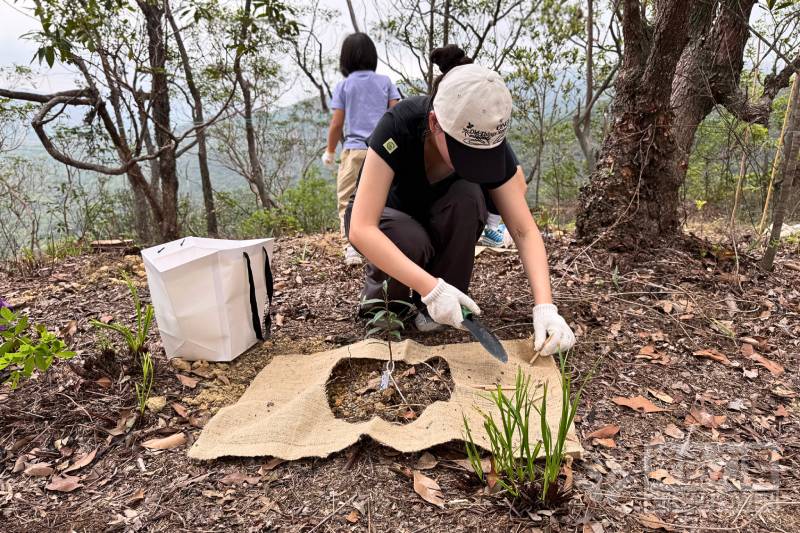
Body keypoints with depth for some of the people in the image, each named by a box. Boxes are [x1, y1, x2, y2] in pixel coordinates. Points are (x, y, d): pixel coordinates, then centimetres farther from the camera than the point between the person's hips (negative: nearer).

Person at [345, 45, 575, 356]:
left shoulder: (490, 142, -25)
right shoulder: (399, 126, -34)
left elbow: (525, 230, -23)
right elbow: (361, 229, -40)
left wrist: (545, 306, -37)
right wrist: (431, 287, -48)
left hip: (435, 224, 3)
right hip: (386, 219, -3)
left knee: (467, 196, -31)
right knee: (411, 240, -38)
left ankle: (435, 310, -14)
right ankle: (381, 291, -3)